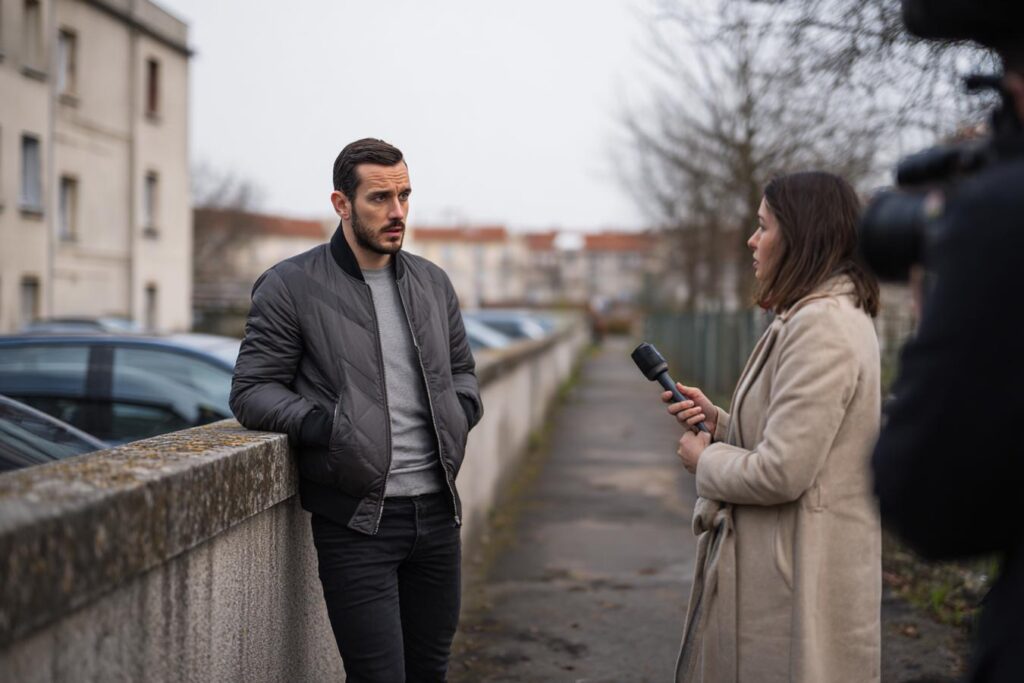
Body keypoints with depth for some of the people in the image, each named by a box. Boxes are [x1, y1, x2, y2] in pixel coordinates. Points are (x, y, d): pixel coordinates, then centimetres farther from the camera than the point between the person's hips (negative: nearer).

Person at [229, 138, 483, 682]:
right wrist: (327, 425, -21)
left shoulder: (432, 283, 12)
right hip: (357, 520, -5)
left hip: (437, 511, 6)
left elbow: (461, 369, 23)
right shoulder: (291, 286, -5)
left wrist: (461, 409, 1)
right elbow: (251, 391, -6)